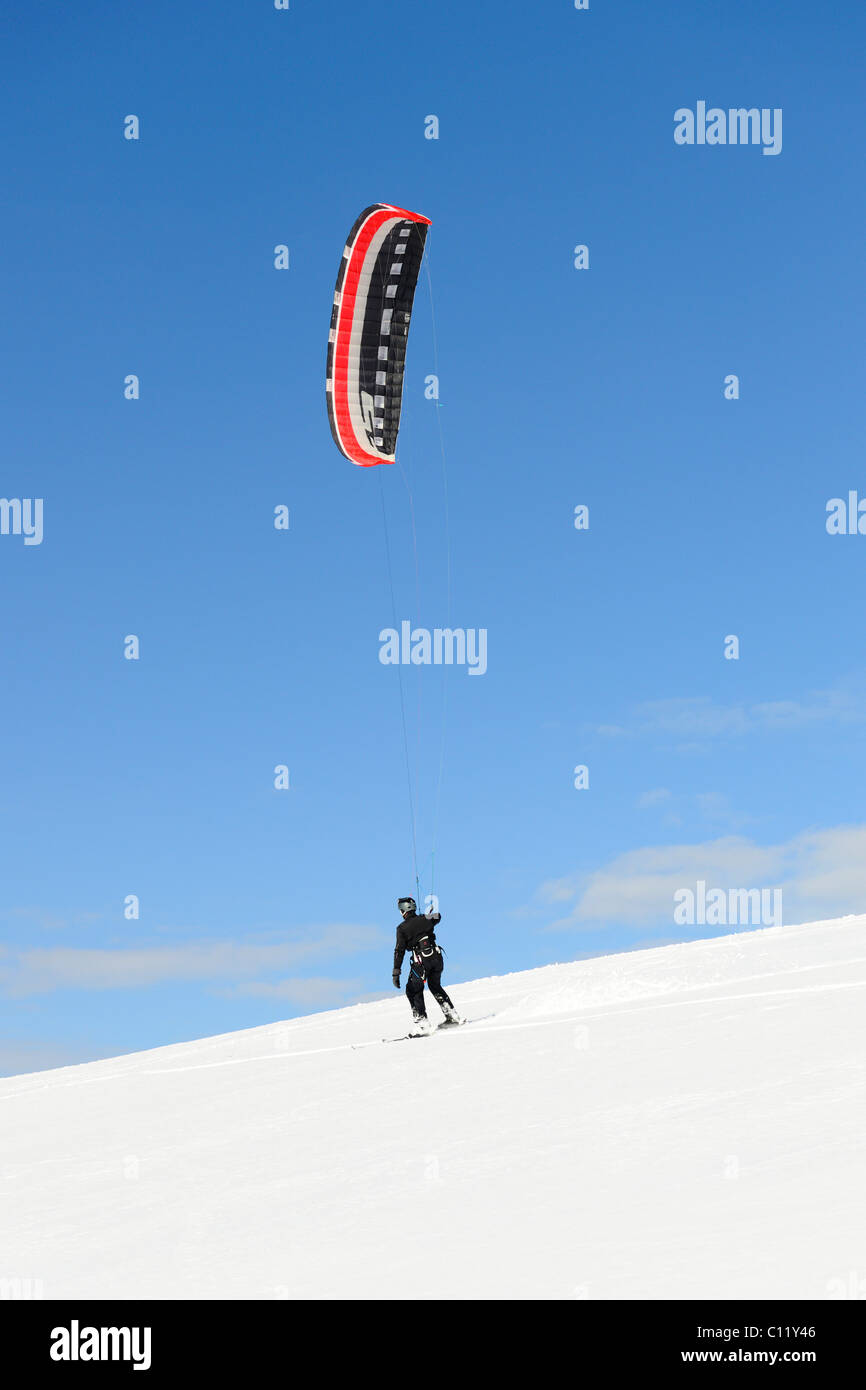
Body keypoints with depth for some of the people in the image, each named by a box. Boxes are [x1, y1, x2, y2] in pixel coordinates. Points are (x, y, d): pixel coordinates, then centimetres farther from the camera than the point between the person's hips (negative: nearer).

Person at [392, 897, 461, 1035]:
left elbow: (399, 951, -9)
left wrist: (396, 973, -6)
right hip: (436, 958, 5)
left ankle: (422, 1022, -4)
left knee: (413, 991, 8)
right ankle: (452, 1014, 21)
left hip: (421, 961, -5)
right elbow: (438, 917, 29)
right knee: (435, 987, 25)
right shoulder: (425, 920, 5)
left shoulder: (402, 928, -7)